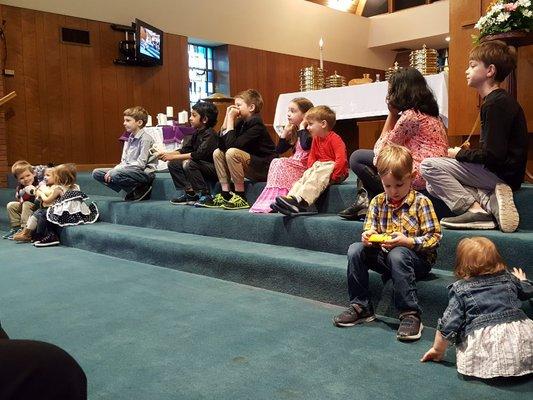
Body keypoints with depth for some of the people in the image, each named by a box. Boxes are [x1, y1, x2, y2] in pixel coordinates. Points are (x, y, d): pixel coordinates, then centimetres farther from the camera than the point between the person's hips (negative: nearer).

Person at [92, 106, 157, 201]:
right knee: (97, 173, 1)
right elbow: (124, 161, 14)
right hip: (128, 170, 9)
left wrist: (114, 171, -20)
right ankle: (131, 191, -3)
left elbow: (140, 164, -19)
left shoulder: (145, 139, -12)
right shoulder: (129, 139, 14)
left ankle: (140, 190, -9)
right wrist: (112, 170, -8)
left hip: (144, 172, -9)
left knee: (115, 174, -34)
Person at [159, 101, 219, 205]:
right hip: (201, 165, 9)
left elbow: (199, 154, -30)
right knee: (173, 164, 4)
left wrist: (174, 157, -27)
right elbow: (184, 150, 9)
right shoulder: (197, 133, 9)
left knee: (189, 164, -32)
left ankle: (205, 195, -20)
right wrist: (167, 154, -8)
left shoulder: (210, 134, -18)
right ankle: (190, 193, 4)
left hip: (214, 169, -9)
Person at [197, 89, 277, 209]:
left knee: (232, 153, -28)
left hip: (266, 169, -9)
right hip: (252, 166, 9)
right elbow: (222, 145, 1)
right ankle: (225, 195, 1)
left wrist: (231, 119, -18)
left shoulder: (256, 124, -17)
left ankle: (241, 198, -19)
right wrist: (227, 118, -3)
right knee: (217, 153, 7)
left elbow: (232, 145, -27)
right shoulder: (241, 122, 7)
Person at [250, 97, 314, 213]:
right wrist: (285, 131, 7)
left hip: (303, 167, -8)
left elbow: (305, 145, -30)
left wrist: (302, 127, -16)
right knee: (275, 162, -15)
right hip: (294, 164, 8)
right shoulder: (294, 132, 17)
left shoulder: (308, 130, -7)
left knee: (279, 163, -23)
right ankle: (269, 200, -25)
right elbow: (279, 150, 15)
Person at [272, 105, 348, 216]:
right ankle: (291, 197, -38)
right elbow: (312, 157, 18)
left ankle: (300, 201, -53)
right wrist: (310, 169, -1)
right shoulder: (316, 139, 14)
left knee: (317, 177, -34)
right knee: (304, 177, -18)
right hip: (320, 166, 8)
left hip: (335, 169, -8)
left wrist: (332, 176, -27)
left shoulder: (335, 139, -14)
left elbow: (341, 160, -23)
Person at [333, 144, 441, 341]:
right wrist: (368, 236, -18)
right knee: (355, 249, -16)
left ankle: (410, 315, -30)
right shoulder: (378, 202, 5)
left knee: (397, 255, -37)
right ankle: (360, 306, -7)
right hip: (384, 255, 5)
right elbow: (370, 228, 7)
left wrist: (408, 241, -27)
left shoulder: (421, 202, -9)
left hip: (418, 259, -5)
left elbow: (434, 237, -12)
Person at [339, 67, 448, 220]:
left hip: (418, 178, -10)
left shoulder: (410, 115, -13)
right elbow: (393, 145, 14)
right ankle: (365, 202, 9)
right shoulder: (428, 113, 17)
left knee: (357, 157, -4)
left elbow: (381, 149, -5)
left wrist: (392, 114, 0)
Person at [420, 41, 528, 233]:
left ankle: (475, 209, -15)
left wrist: (460, 154, -8)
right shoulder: (499, 100, 15)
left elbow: (492, 155, -23)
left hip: (503, 174, -10)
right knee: (433, 185, 11)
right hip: (502, 174, 10)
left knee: (428, 166, -13)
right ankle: (490, 200, -4)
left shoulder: (496, 104, -17)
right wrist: (466, 152, 5)